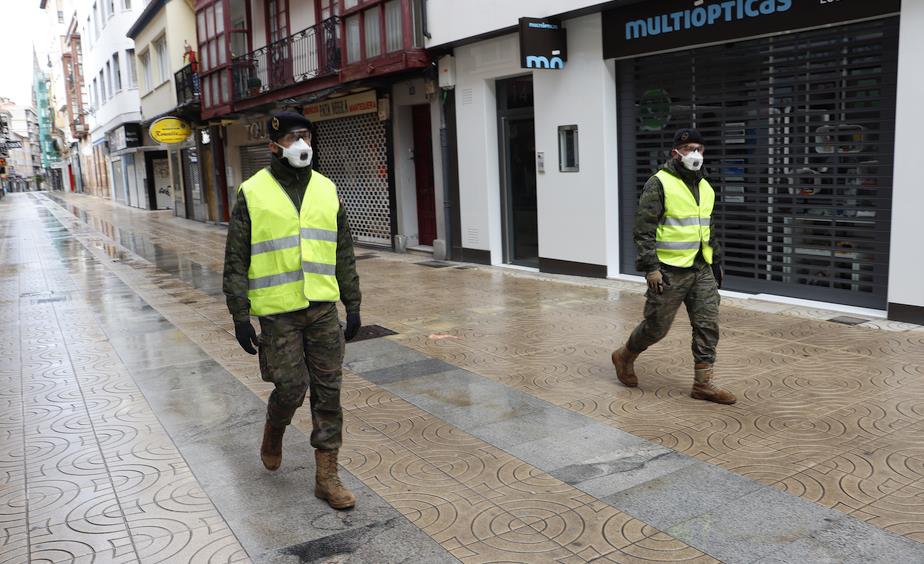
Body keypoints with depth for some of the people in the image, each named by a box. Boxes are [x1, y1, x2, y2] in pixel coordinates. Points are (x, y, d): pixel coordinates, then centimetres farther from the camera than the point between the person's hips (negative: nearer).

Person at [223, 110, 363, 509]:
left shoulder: (326, 190, 8)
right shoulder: (252, 193, -3)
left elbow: (343, 254, 12)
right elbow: (236, 261, -3)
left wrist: (353, 305, 9)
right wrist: (240, 316, -7)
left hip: (323, 309, 4)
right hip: (278, 312, -3)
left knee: (327, 392, 5)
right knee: (290, 388, -1)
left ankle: (327, 476, 16)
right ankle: (273, 431, 35)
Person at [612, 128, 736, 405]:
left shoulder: (706, 187, 14)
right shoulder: (659, 183, -10)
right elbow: (643, 229, -13)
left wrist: (717, 262, 20)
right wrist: (650, 267, -18)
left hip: (701, 269, 7)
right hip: (669, 271, -7)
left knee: (708, 325, 3)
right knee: (656, 326, 2)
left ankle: (704, 382, 12)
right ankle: (625, 356, 28)